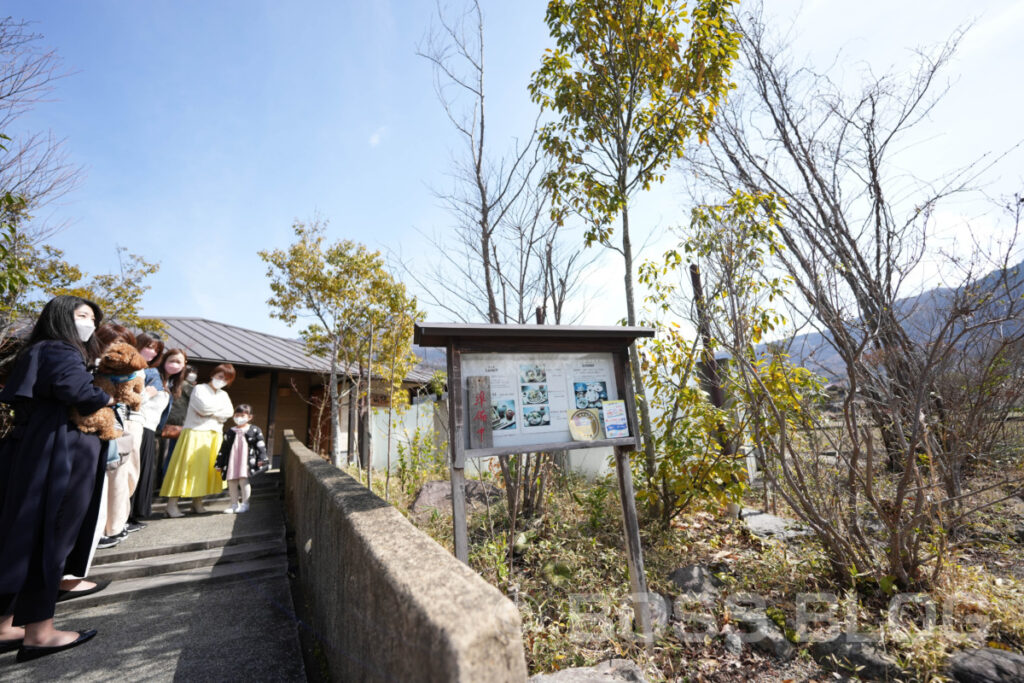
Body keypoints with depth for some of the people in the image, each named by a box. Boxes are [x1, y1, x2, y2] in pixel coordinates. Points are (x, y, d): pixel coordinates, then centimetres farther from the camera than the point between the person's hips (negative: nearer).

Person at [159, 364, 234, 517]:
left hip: (214, 436, 5)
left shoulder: (224, 395, 15)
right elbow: (204, 406, -18)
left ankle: (197, 502, 15)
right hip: (195, 433, -5)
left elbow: (229, 413, -1)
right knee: (185, 467, -7)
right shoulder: (199, 389, -1)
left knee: (204, 468, 7)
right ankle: (172, 505, -3)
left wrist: (210, 413, -11)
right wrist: (220, 406, -3)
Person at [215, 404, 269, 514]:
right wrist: (220, 463, 14)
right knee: (231, 482, 7)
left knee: (243, 480, -11)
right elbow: (224, 448, 16)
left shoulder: (254, 430, 1)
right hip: (232, 461, 5)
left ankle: (245, 504, 1)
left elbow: (261, 446, -2)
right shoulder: (230, 432, 12)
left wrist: (261, 459, -11)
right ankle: (234, 504, 21)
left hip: (247, 461, -5)